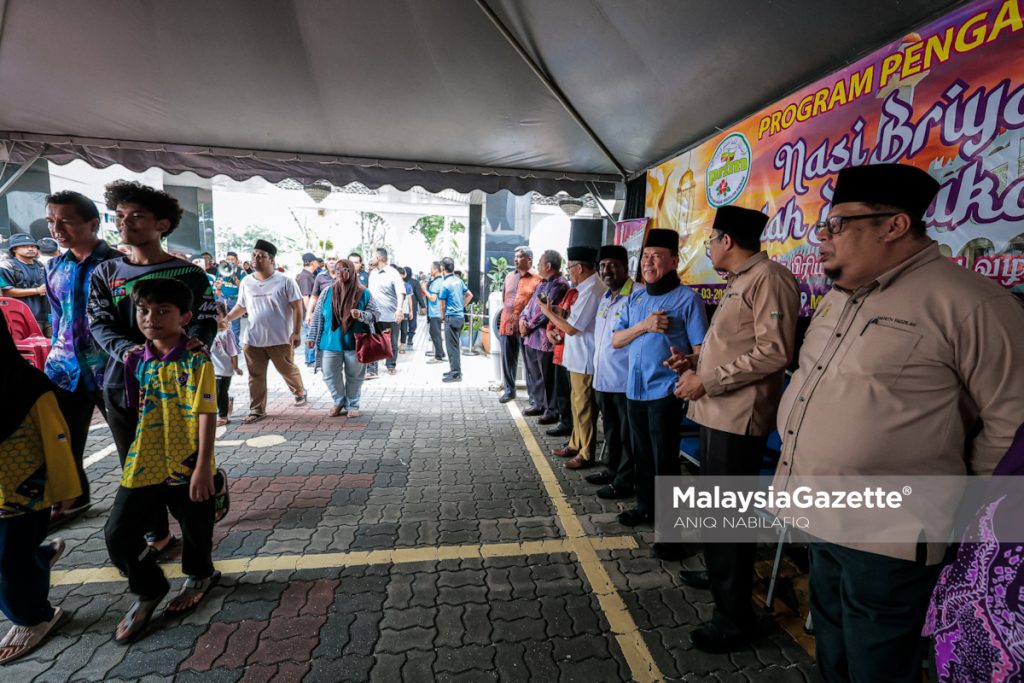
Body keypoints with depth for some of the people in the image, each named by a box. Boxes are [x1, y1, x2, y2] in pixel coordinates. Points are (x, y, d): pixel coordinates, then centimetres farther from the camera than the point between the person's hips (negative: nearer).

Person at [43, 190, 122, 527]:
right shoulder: (54, 268, 10)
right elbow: (57, 317, 19)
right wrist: (56, 356, 16)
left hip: (110, 369, -6)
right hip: (65, 368, 7)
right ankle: (72, 500, 37)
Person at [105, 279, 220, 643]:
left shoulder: (196, 360, -16)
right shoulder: (137, 358, 2)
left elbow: (207, 415, -18)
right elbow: (138, 408, 14)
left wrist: (203, 467, -20)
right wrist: (136, 454, 16)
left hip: (186, 465, -5)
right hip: (143, 463, 5)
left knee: (195, 530, 14)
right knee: (118, 533, 7)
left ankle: (199, 576, 45)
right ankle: (148, 590, 32)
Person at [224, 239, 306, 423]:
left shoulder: (285, 281, -7)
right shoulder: (246, 282, 6)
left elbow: (297, 307, -8)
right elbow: (241, 307, 16)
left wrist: (296, 332, -13)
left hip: (281, 339, -4)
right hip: (253, 340, 4)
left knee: (288, 370, 10)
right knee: (256, 376, 9)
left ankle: (299, 392, 38)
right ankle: (257, 410, 20)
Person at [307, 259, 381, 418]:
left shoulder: (363, 293, -2)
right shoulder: (327, 292, 4)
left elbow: (376, 314, 0)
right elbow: (317, 316, 8)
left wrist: (361, 315, -20)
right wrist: (312, 337, 6)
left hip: (354, 343, -2)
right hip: (330, 343, 2)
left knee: (354, 376, 7)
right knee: (330, 376, 6)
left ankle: (352, 405, 26)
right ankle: (339, 402, 29)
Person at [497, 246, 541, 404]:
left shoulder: (537, 279, -5)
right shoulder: (509, 276, 14)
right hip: (507, 324, 6)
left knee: (529, 363, -1)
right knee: (508, 360, 14)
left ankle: (534, 397, 7)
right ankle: (509, 390, 29)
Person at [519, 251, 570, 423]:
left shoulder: (559, 284, -13)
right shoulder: (541, 283, 17)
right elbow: (530, 303, 18)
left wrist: (529, 326, -12)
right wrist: (523, 319, -1)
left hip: (545, 339, -9)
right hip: (531, 337, 9)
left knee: (548, 377, 0)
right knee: (534, 374, 18)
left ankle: (552, 412, 12)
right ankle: (539, 404, 32)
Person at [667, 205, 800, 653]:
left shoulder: (768, 278, -14)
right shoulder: (737, 282, 17)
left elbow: (773, 352, -23)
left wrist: (707, 381, -20)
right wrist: (695, 361, 8)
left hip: (738, 418, -10)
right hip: (714, 412, 10)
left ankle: (734, 616, 18)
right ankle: (717, 574, 44)